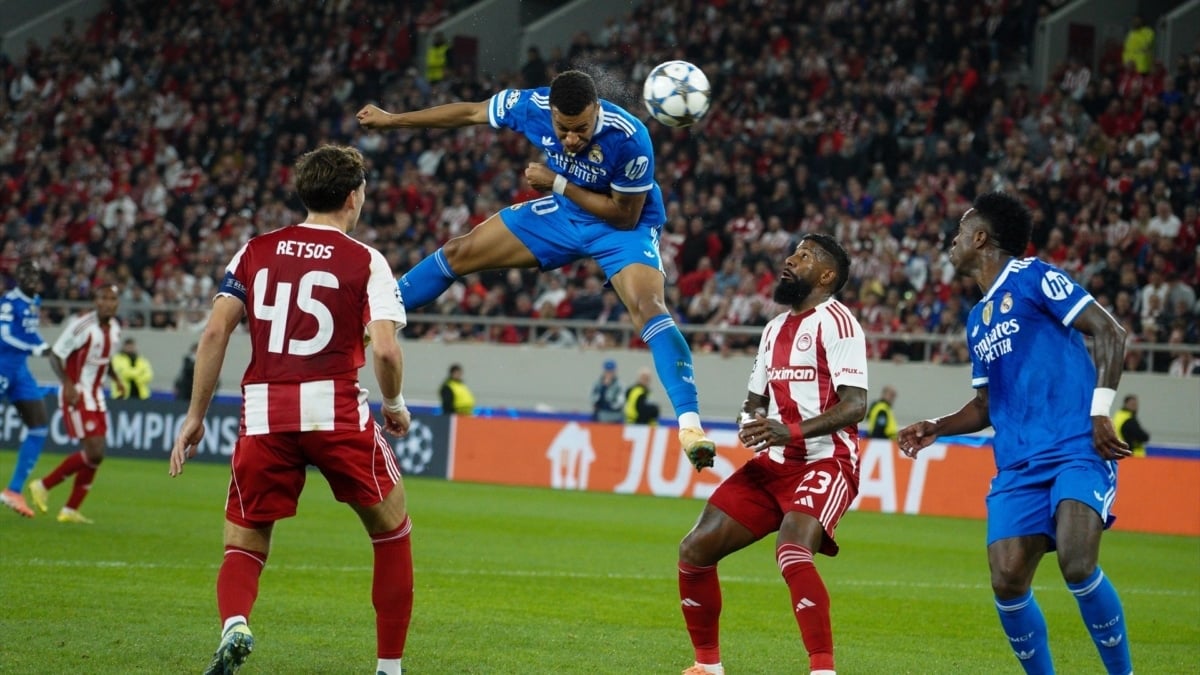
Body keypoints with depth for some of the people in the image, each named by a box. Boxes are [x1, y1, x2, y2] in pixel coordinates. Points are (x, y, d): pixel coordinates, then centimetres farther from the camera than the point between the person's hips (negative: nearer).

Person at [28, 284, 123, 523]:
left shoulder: (115, 328, 5)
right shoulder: (81, 326, -20)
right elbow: (55, 355, -16)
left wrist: (115, 378, 6)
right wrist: (68, 384, -28)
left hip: (96, 396, 8)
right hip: (76, 395, -8)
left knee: (95, 454, 5)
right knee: (93, 452, -14)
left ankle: (71, 510, 13)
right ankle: (43, 486, 1)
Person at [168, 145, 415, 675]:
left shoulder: (255, 252, 12)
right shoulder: (366, 262, 3)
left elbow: (215, 332, 4)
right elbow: (384, 349, -9)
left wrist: (195, 416, 10)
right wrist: (395, 406, 10)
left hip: (264, 417, 2)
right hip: (337, 410, -2)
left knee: (243, 547, 13)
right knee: (392, 531, 19)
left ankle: (233, 626, -20)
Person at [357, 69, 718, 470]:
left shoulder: (629, 139, -35)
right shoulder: (532, 106, -24)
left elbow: (625, 216, -24)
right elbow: (469, 113, -6)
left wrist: (558, 184, -26)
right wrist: (391, 120, 2)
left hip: (622, 227, -5)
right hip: (564, 212, 5)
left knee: (648, 309, -29)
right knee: (459, 253, 6)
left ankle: (689, 423, -33)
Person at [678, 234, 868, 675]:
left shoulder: (835, 321, -10)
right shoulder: (775, 328, 17)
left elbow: (855, 405, -19)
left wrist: (791, 431, -30)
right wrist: (752, 422, -1)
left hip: (825, 462, -9)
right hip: (773, 464, 9)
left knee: (792, 552, -33)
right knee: (695, 550, 2)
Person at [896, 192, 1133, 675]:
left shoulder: (1033, 278, -1)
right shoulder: (977, 320, 21)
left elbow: (1109, 332, -7)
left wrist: (1100, 411, -16)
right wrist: (936, 429, 14)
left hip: (1077, 449, -7)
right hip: (1017, 467, 7)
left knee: (1077, 565, -25)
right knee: (1007, 582, -9)